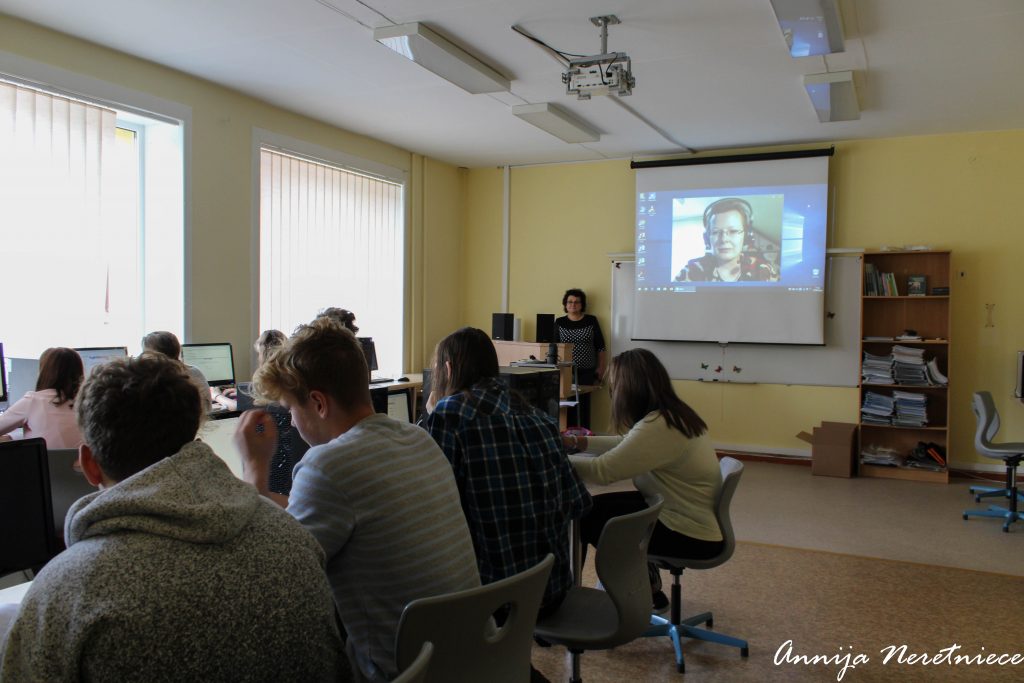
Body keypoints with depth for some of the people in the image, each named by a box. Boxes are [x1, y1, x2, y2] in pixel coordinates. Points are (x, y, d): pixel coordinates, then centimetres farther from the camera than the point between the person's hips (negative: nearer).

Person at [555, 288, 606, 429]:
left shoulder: (591, 321, 4)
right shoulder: (559, 322, 6)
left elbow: (600, 346, 6)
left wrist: (600, 368, 2)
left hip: (586, 371, 0)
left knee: (584, 403, -1)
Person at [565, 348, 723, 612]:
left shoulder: (658, 427, -27)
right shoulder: (672, 415, 3)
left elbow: (601, 471, -25)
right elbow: (628, 446, 15)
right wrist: (577, 442, 12)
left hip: (692, 535, -9)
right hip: (699, 519, 9)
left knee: (585, 517, 0)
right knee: (598, 507, 14)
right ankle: (645, 585, 23)